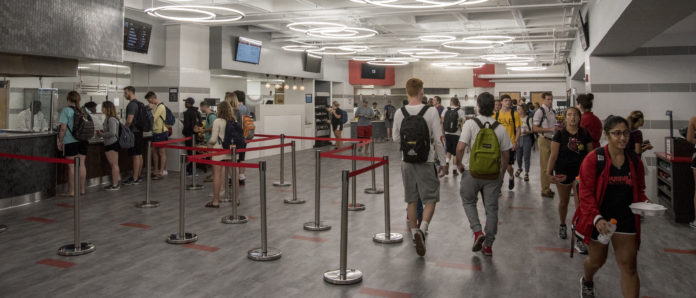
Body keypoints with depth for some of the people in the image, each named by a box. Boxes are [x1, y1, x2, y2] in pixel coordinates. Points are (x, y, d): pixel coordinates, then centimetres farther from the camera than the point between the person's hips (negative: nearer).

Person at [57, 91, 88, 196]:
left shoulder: (66, 110, -8)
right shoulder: (83, 111, 9)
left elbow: (63, 128, -13)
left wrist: (60, 141, -6)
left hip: (70, 141, -5)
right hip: (83, 141, 6)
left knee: (71, 166, -1)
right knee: (82, 164, 9)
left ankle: (71, 191, 3)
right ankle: (82, 189, 15)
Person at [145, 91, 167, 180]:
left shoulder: (160, 107, -15)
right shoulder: (155, 106, 13)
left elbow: (153, 119, -20)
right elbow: (152, 118, 14)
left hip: (161, 132, -9)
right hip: (155, 132, 10)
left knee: (162, 153, -2)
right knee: (154, 152, 14)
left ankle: (161, 172, 2)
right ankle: (156, 171, 24)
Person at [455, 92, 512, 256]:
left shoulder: (470, 123, -11)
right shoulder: (500, 128, 0)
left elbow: (461, 147, -19)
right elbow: (506, 155, 4)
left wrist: (459, 164, -1)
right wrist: (502, 174, 17)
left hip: (472, 172, -2)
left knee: (469, 201, 19)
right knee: (491, 208, 10)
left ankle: (477, 231, 1)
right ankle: (488, 245, 16)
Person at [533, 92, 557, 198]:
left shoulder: (553, 112, 14)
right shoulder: (540, 111, -9)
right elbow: (535, 128, -15)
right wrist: (549, 129, -19)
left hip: (552, 140, 8)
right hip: (544, 140, -8)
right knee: (545, 166, -5)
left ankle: (548, 188, 23)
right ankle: (544, 190, 2)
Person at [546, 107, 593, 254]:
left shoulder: (585, 134, 0)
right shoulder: (560, 134, -7)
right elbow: (554, 155, -10)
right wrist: (549, 172, -18)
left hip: (580, 173, 1)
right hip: (563, 173, -1)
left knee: (581, 206, -6)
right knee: (563, 202, 17)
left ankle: (580, 240, -1)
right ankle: (562, 226, 44)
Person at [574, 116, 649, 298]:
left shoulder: (634, 161, 2)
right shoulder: (594, 159, -13)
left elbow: (639, 190, 15)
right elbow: (586, 193, -15)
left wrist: (644, 204, -7)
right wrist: (597, 219, -26)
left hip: (625, 219, 3)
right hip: (598, 220, -3)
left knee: (629, 266, -1)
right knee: (597, 260, 16)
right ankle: (587, 282, 50)